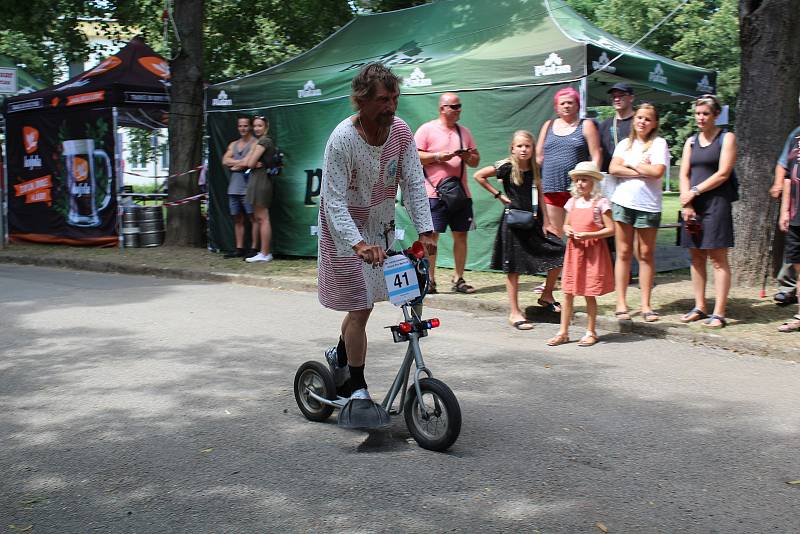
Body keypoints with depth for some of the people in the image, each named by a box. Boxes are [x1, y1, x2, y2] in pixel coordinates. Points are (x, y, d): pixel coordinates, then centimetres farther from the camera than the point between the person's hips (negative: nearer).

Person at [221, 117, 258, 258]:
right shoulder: (233, 145, 20)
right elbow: (225, 161, 6)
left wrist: (234, 165, -3)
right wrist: (241, 162, -8)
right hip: (234, 187, 8)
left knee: (253, 218, -6)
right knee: (237, 219, 10)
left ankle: (254, 249, -5)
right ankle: (239, 249, 15)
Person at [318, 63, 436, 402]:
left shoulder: (401, 132, -10)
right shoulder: (343, 139, -25)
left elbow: (414, 184, -8)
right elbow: (334, 201, -28)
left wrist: (426, 230, -21)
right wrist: (359, 244, -41)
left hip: (380, 227, 6)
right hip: (346, 232, -6)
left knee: (361, 303, 17)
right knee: (360, 308, -6)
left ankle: (339, 356, 44)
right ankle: (358, 388, 8)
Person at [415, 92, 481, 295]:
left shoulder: (464, 131, 17)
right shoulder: (426, 129, 1)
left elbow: (476, 160, 19)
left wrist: (468, 157, -3)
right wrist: (437, 156, -14)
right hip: (435, 194, -5)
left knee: (461, 235, 4)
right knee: (431, 236, -6)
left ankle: (458, 279, 13)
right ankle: (429, 280, 3)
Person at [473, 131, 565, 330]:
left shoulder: (535, 169, 6)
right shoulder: (507, 167, -9)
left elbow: (540, 197, 9)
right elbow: (479, 176, -8)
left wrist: (544, 222, 3)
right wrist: (499, 195, -7)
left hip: (533, 222, 5)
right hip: (513, 222, -5)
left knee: (559, 252, -4)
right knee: (513, 268, 1)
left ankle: (547, 294, 17)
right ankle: (514, 313, 10)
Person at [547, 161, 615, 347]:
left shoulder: (601, 202, -8)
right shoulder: (573, 202, 9)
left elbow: (610, 229, -11)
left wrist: (588, 235, -20)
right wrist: (567, 230, -3)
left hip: (593, 251, -5)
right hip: (574, 250, 5)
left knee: (589, 294, 3)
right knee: (568, 293, 5)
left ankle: (591, 332, 16)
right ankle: (563, 332, 13)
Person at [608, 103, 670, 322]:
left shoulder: (659, 143, 2)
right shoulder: (625, 144, 13)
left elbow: (657, 171, -13)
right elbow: (613, 169, -1)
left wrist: (630, 164, -3)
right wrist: (641, 171, -9)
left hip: (648, 206, -2)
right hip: (622, 203, 2)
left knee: (646, 254, 3)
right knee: (623, 253, 2)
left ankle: (646, 304, 9)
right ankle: (621, 303, 6)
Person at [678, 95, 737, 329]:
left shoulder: (726, 138, 1)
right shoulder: (691, 141, 15)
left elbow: (723, 173, -8)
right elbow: (684, 175, 8)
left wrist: (695, 191, -9)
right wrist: (686, 204, -5)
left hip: (716, 202, -5)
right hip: (693, 204, 5)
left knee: (718, 258, -6)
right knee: (696, 257, 7)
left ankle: (719, 313, -6)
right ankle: (699, 308, 14)